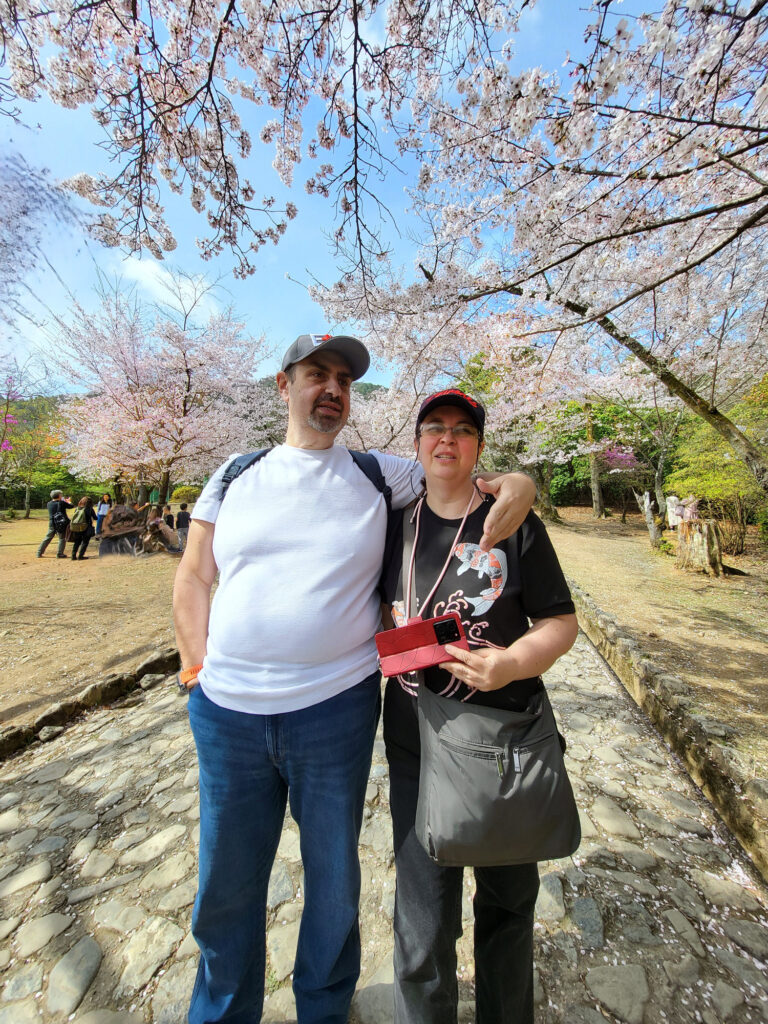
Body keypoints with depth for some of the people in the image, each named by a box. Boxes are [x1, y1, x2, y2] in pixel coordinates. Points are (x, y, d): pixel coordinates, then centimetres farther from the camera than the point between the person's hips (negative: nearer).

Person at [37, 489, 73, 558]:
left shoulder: (49, 504, 2)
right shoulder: (61, 503, -10)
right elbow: (71, 506, 3)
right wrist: (69, 501, 26)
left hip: (52, 524, 4)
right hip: (62, 524, -4)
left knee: (47, 538, 15)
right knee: (62, 538, 6)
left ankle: (39, 553, 18)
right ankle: (60, 554, 4)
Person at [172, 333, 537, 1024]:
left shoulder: (383, 475, 1)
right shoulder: (235, 475, 7)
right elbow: (193, 582, 8)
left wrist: (519, 482, -13)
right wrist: (201, 670, 0)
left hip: (336, 708, -1)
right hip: (226, 712, 2)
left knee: (334, 879, 20)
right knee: (226, 883, 21)